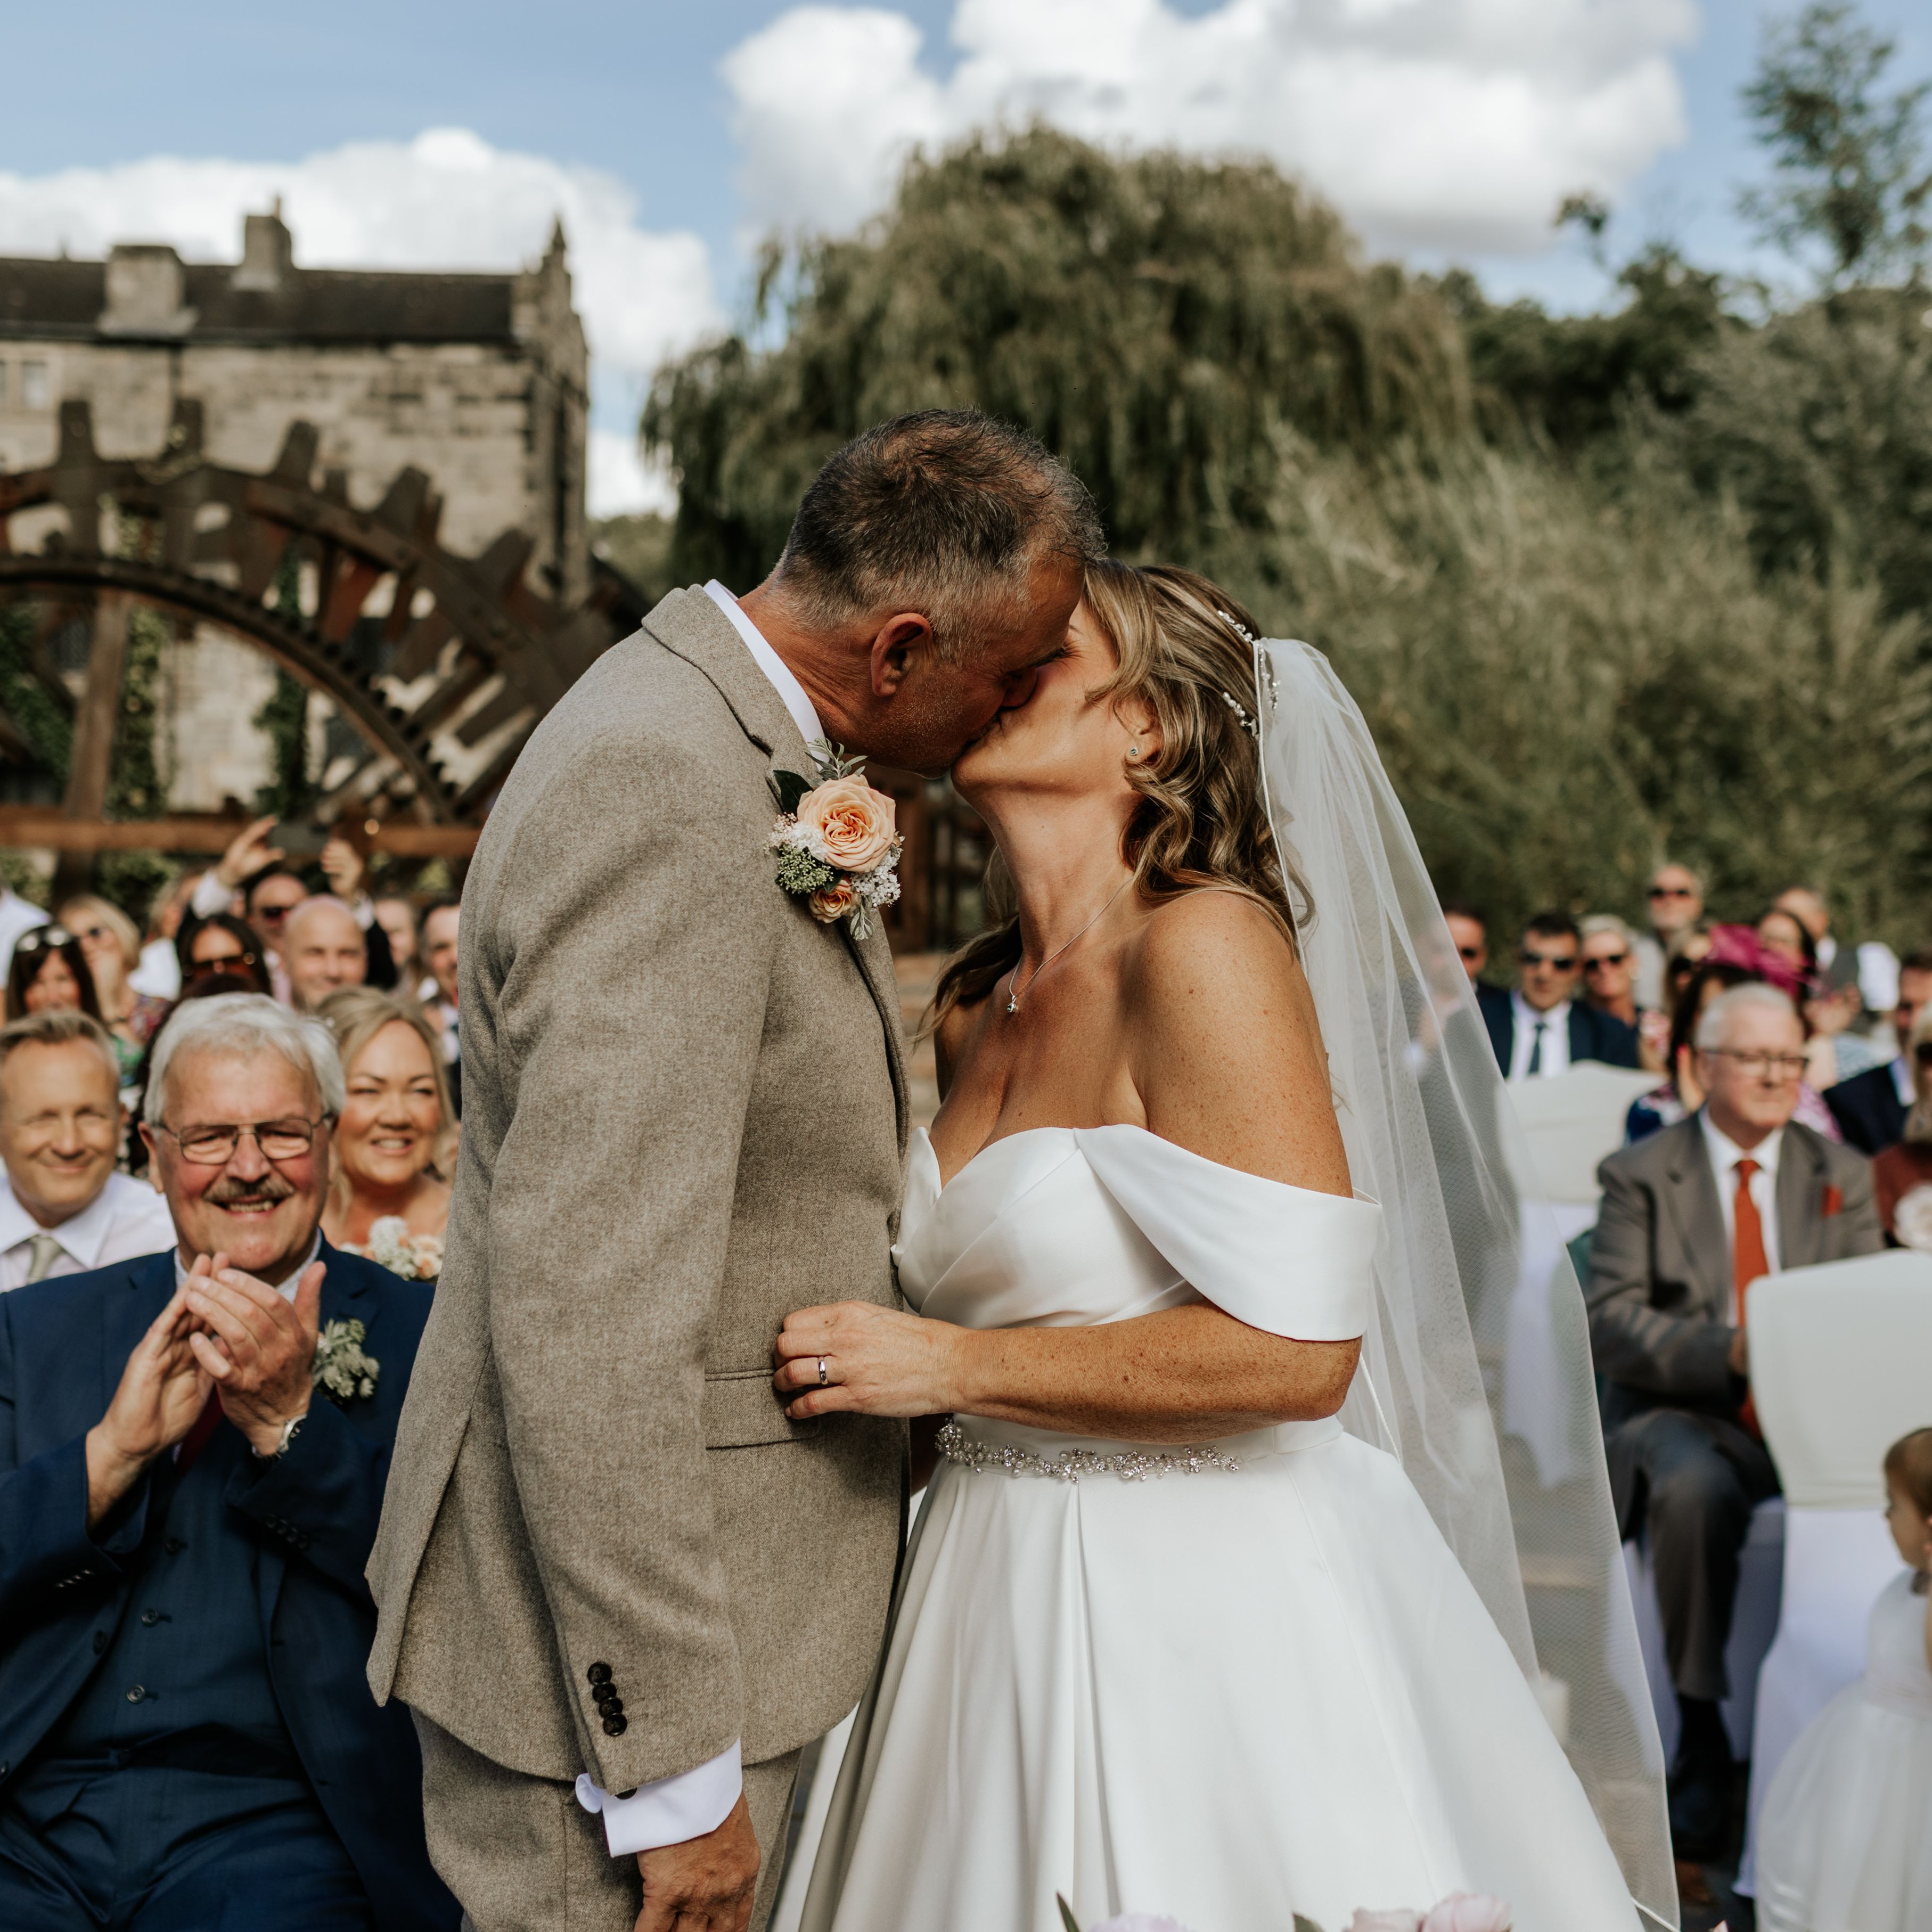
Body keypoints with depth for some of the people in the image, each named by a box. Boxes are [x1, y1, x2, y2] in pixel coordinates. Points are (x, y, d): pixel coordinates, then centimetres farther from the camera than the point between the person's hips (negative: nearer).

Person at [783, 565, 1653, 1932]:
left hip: (1198, 1608, -7)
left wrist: (949, 1368, -17)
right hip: (1009, 1596, 7)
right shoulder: (973, 1006, 9)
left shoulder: (1204, 945, -15)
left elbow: (1293, 1347, -22)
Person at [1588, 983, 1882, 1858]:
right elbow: (1610, 1322, -6)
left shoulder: (1842, 1174, 15)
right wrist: (1728, 1351, -21)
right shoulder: (1641, 1174, 4)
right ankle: (1701, 1736, -21)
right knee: (1696, 1491, -36)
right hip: (1682, 1414, -2)